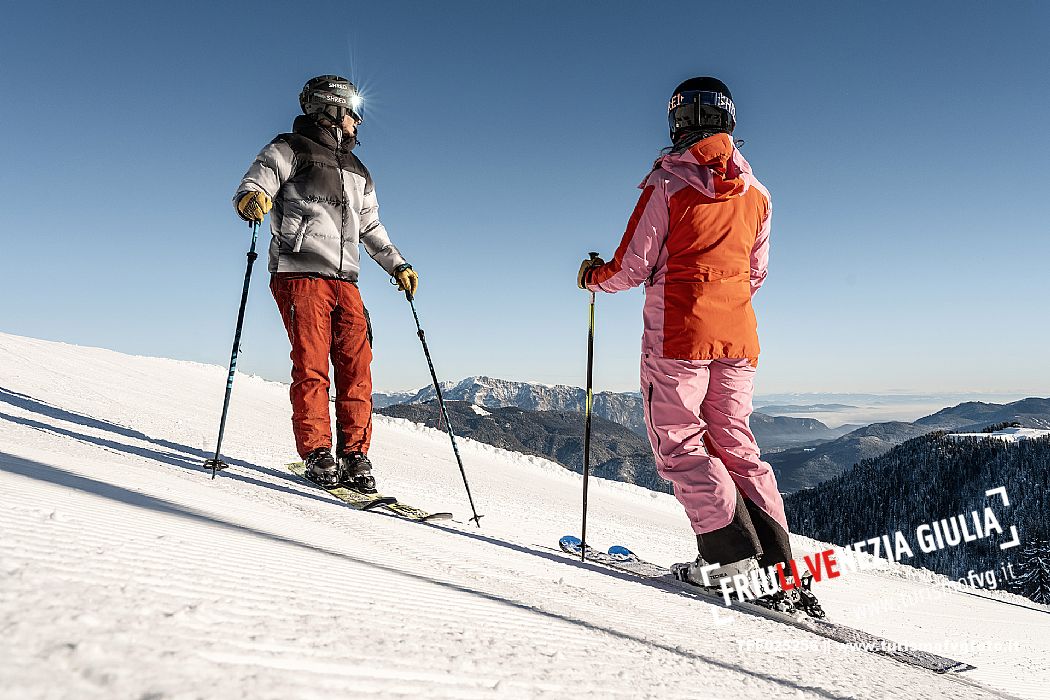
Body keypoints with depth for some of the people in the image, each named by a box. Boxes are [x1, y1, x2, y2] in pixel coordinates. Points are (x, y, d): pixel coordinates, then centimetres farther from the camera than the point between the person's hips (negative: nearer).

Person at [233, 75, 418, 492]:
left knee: (356, 367, -4)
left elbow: (371, 228, 32)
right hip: (300, 275, -5)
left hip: (345, 282, 5)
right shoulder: (289, 151, 7)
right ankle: (317, 453, -2)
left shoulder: (358, 172, 26)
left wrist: (397, 265, 23)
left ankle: (354, 454, 1)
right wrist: (251, 199, -28)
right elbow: (249, 188, -4)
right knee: (312, 367, -10)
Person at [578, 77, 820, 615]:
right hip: (738, 334, 6)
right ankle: (777, 563, 10)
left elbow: (633, 268, -7)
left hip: (677, 331, -6)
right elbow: (755, 274, 17)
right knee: (734, 442, 12)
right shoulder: (756, 193, 11)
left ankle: (732, 554, -3)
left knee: (679, 444, 3)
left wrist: (593, 276, 13)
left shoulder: (667, 182, -6)